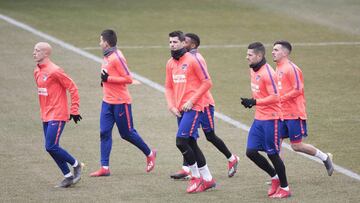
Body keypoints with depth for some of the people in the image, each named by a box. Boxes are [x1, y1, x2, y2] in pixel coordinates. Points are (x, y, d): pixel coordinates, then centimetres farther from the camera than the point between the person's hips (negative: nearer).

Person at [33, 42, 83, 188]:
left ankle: (76, 165, 7)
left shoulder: (54, 71, -16)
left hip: (57, 116, -9)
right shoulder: (37, 72, 10)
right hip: (45, 117, 9)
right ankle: (68, 176, 16)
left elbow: (73, 88, -13)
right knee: (51, 148, 6)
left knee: (51, 147, -14)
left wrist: (74, 110, -11)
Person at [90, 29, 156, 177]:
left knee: (127, 133, 2)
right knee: (104, 133, 0)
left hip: (121, 102, -9)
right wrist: (105, 81, 6)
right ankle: (104, 168, 0)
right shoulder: (107, 57, 11)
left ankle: (150, 154, 23)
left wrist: (108, 78, -19)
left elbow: (128, 79, -19)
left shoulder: (117, 57, -17)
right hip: (107, 102, 9)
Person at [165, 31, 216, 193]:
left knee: (181, 141, -16)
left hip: (193, 108, -8)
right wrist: (171, 106, 3)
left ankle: (196, 176, -1)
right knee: (191, 144, 10)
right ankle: (207, 179, 21)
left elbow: (207, 82, -10)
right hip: (180, 110, 8)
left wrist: (191, 101, -14)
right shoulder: (170, 63, 12)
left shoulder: (192, 60, -9)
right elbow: (169, 87, 18)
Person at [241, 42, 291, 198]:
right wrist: (251, 102, 5)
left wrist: (255, 102, -23)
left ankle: (284, 188, 13)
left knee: (272, 154, -1)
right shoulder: (253, 70, 9)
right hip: (259, 118, 9)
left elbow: (275, 97, -22)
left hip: (270, 118, -9)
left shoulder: (267, 73, -19)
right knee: (251, 152, 4)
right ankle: (275, 177, 22)